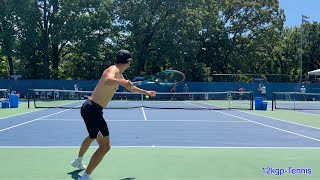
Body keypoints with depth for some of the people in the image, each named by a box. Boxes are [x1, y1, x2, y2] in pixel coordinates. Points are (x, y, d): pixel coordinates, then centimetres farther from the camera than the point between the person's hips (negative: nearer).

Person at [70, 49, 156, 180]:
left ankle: (78, 161, 57)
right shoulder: (113, 69, -16)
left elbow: (129, 87, 35)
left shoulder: (119, 74, 15)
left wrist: (145, 92, 42)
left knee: (93, 136, 35)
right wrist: (120, 81, -59)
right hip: (92, 109, -11)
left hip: (89, 108, 11)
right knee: (105, 145, -14)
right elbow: (107, 81, -42)